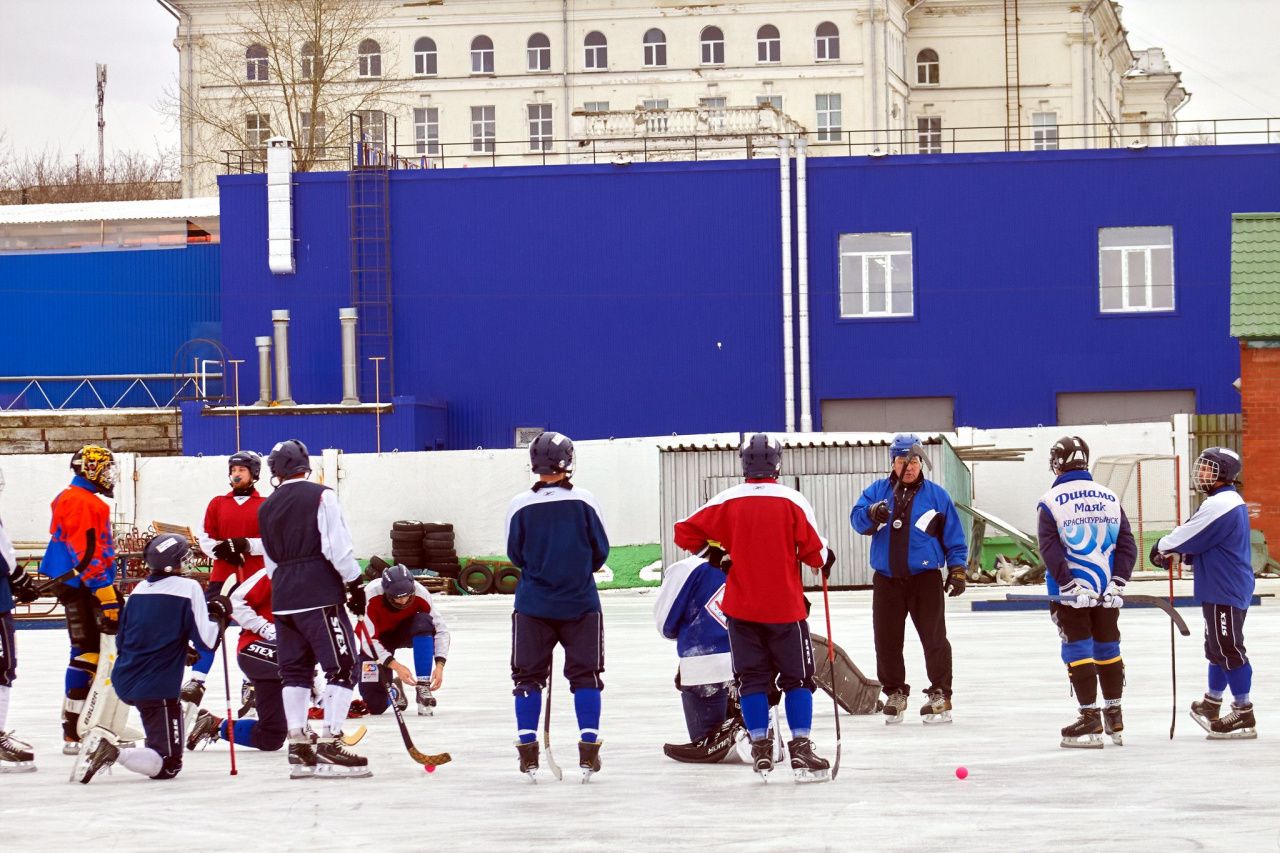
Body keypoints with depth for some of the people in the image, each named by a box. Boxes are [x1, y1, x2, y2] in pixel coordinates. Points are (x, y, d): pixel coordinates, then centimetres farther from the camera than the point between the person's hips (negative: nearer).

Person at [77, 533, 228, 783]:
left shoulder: (139, 589, 9)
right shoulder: (188, 588, -9)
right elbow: (206, 641, -13)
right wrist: (219, 615, 5)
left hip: (124, 683, 7)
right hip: (158, 689, -7)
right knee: (168, 765, -6)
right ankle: (114, 753, -28)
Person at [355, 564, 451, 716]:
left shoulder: (420, 593, -29)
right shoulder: (370, 596, -34)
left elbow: (441, 629, -21)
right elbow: (368, 641, -31)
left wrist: (439, 666, -32)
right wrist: (396, 666, -39)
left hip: (405, 632, 1)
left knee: (424, 623, -36)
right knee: (376, 705, -11)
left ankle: (423, 688, -26)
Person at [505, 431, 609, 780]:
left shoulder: (520, 506, -9)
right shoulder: (585, 502, -9)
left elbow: (515, 555, 2)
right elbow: (601, 551, 0)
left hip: (533, 604, 0)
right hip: (580, 602, 0)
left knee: (529, 675, 10)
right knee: (585, 674, 8)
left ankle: (528, 751, 7)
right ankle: (589, 750, 3)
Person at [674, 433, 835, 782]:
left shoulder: (727, 500, -3)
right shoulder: (792, 501, -8)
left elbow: (684, 532, -2)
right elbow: (814, 552, -6)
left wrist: (711, 551, 12)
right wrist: (825, 557, 15)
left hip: (742, 607, 1)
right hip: (785, 607, -1)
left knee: (752, 677, 10)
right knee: (797, 677, 8)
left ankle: (760, 747, 4)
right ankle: (801, 749, -1)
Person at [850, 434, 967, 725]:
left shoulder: (936, 495, 4)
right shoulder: (877, 491, 7)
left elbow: (954, 537, 7)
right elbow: (857, 519, -7)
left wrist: (957, 569, -1)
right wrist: (872, 514, -29)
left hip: (926, 578, -2)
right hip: (886, 579, 2)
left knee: (933, 636, -4)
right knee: (887, 639, 6)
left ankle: (940, 694, 2)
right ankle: (894, 692, 18)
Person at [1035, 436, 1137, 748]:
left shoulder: (1051, 501, -6)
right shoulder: (1109, 498, 8)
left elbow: (1050, 550, -14)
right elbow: (1127, 545, 4)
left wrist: (1071, 586, -14)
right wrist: (1117, 583, 1)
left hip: (1070, 591, -4)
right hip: (1106, 589, 4)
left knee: (1078, 650, 0)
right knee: (1108, 648, 13)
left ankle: (1090, 718, -4)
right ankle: (1114, 718, 19)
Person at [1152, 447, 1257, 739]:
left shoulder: (1219, 505, -19)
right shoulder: (1231, 501, 15)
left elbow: (1187, 536, -15)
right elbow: (1203, 542, 18)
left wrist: (1161, 547, 3)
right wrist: (1175, 554, 7)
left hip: (1225, 592, -11)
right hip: (1223, 589, 11)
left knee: (1228, 648, -8)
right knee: (1218, 647, 20)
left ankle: (1244, 715, -6)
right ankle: (1211, 704, 33)